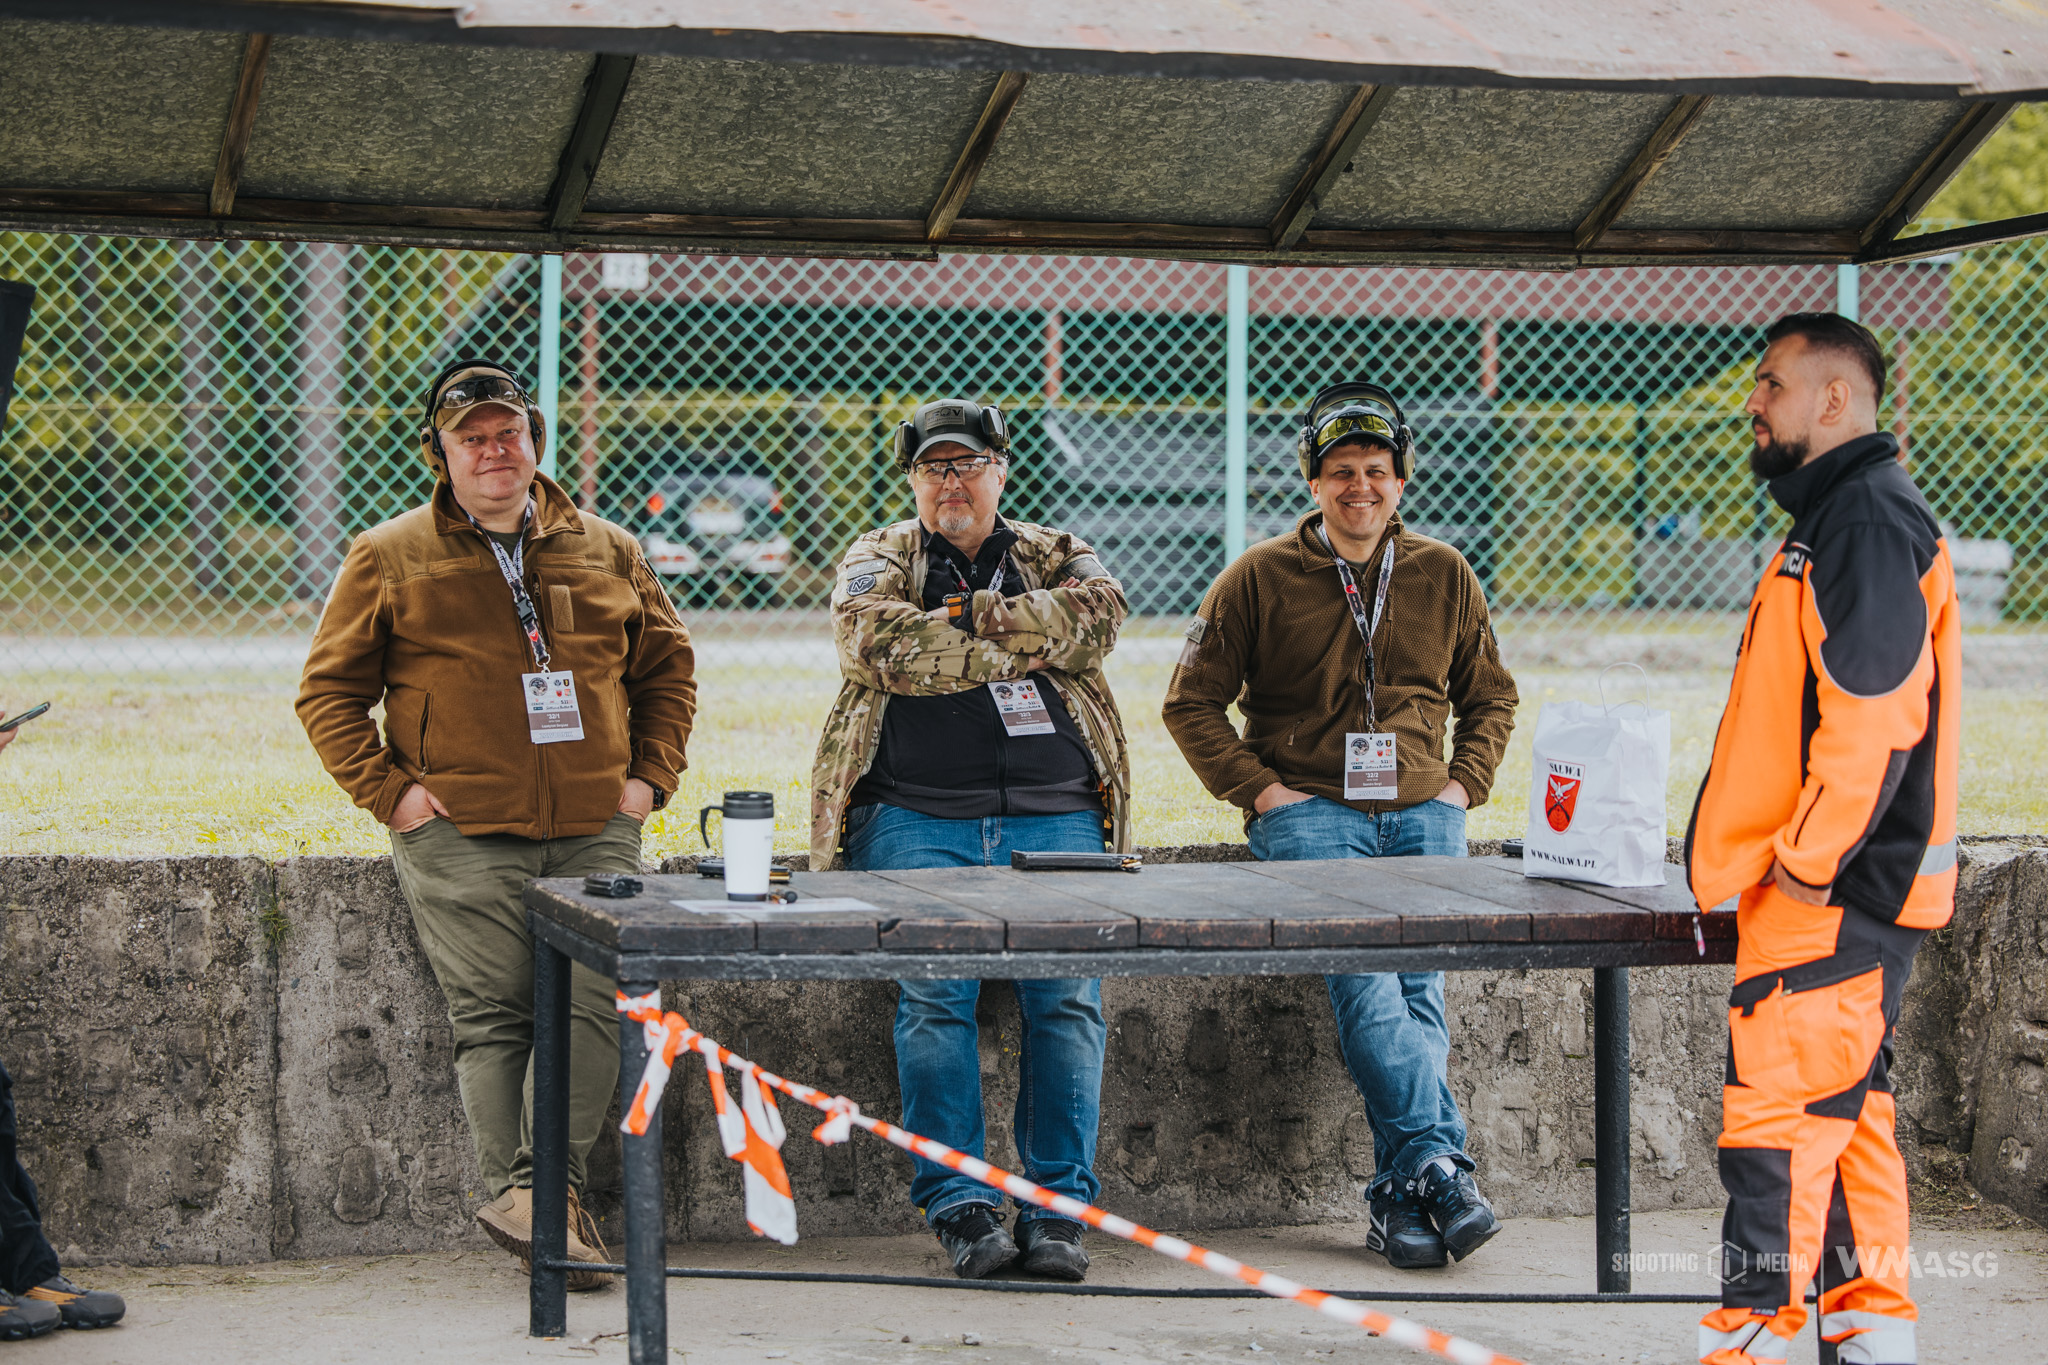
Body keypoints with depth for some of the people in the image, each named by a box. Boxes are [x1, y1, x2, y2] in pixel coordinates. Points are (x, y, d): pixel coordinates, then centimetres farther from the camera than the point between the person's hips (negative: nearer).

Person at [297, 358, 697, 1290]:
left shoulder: (606, 552, 13)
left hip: (595, 832, 2)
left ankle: (535, 1195, -6)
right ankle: (533, 1206, -4)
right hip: (462, 838, -2)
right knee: (492, 1018, -6)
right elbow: (329, 691, 7)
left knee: (589, 1006, -9)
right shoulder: (389, 559, 6)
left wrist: (648, 775, 9)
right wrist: (387, 791, -4)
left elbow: (667, 664, 21)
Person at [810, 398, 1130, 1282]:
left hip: (1056, 816, 2)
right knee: (935, 993, -16)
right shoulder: (878, 558, 14)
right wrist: (1022, 647, -4)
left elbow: (1098, 614, -4)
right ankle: (959, 1206, -12)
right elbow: (875, 641, -8)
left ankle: (1059, 1208, -8)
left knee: (1067, 995, -11)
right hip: (917, 819, -1)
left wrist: (972, 613, -8)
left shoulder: (1055, 555, 19)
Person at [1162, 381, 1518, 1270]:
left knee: (1418, 983, -15)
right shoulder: (1260, 579, 6)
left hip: (1422, 813, 3)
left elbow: (1490, 696, 25)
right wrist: (1260, 791, -4)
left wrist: (1463, 786, 8)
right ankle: (1438, 1165, -30)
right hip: (1309, 811, -2)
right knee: (1359, 972, -24)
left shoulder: (1444, 577, 14)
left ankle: (1400, 1194, -15)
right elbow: (1191, 703, 8)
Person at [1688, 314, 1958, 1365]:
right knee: (1845, 1115, 13)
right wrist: (1792, 858, 20)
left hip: (1828, 896, -11)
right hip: (1836, 894, 11)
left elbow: (1874, 715, -23)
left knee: (1777, 1120, -9)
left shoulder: (1868, 518, -14)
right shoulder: (1833, 516, 19)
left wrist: (1806, 862, -19)